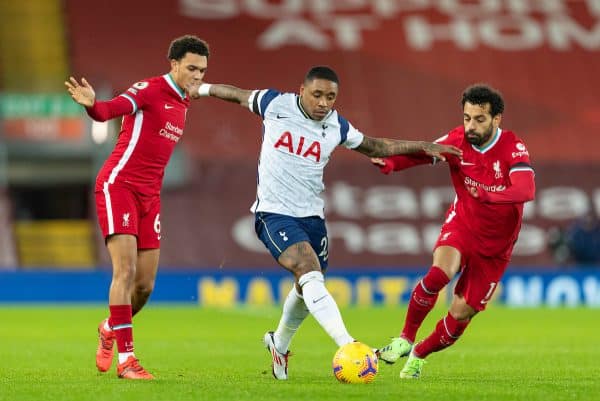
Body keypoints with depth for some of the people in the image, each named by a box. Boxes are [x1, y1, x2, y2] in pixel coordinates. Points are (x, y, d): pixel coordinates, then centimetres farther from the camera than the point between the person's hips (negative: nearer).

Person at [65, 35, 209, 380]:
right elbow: (112, 109, -31)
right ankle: (125, 359, -14)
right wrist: (92, 104, -50)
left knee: (145, 285, 6)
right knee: (126, 270, -16)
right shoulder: (149, 90, -12)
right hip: (119, 184, -7)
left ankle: (110, 330, 34)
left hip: (150, 195, 7)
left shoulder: (184, 103, 13)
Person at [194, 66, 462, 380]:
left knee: (308, 288, 14)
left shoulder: (337, 127, 2)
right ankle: (347, 346, -38)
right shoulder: (275, 105, -7)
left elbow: (377, 147, 15)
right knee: (310, 272, -25)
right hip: (274, 213, -5)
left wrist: (424, 147, 10)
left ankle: (279, 343, 44)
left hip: (311, 215, 5)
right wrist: (202, 89, 24)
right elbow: (240, 96, 12)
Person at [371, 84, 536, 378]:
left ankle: (418, 356, 29)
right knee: (440, 271, -31)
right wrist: (389, 162, -43)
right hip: (462, 224, 0)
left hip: (495, 245, 0)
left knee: (461, 315, 2)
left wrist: (486, 194, -52)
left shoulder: (513, 148, -20)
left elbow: (526, 190, -35)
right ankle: (405, 338, -12)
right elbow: (420, 153, -20)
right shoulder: (458, 140, -12)